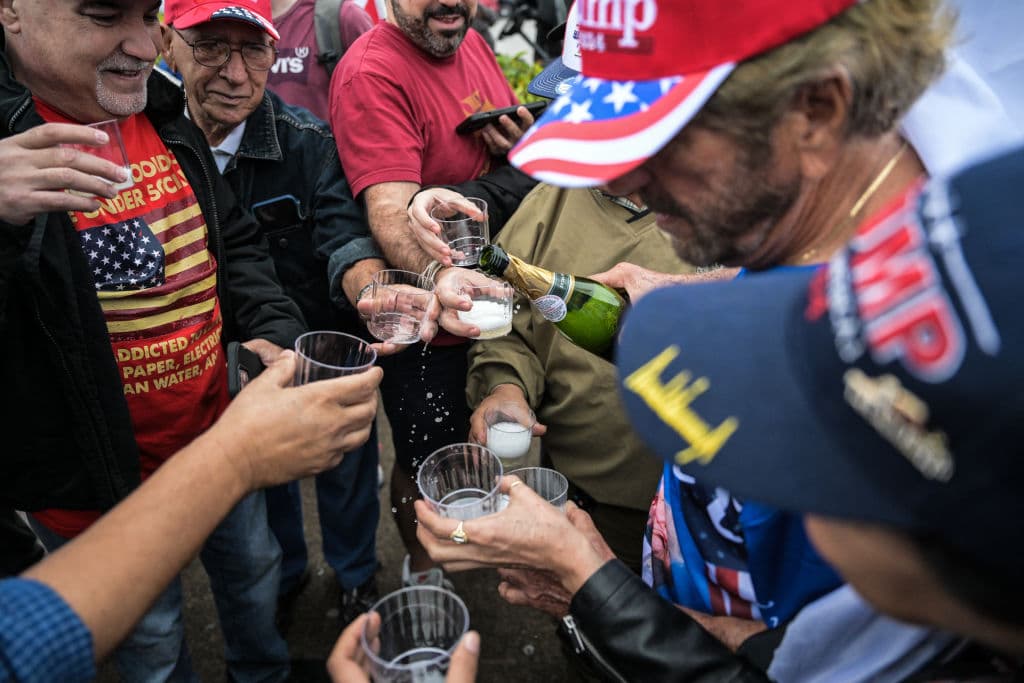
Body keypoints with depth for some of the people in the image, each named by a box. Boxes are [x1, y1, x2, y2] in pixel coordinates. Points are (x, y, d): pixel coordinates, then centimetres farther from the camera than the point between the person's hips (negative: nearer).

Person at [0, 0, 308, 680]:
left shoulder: (164, 114, 0)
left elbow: (236, 245, 10)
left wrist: (275, 331, -6)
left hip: (223, 435, 6)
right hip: (104, 483, -6)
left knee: (254, 572, 29)